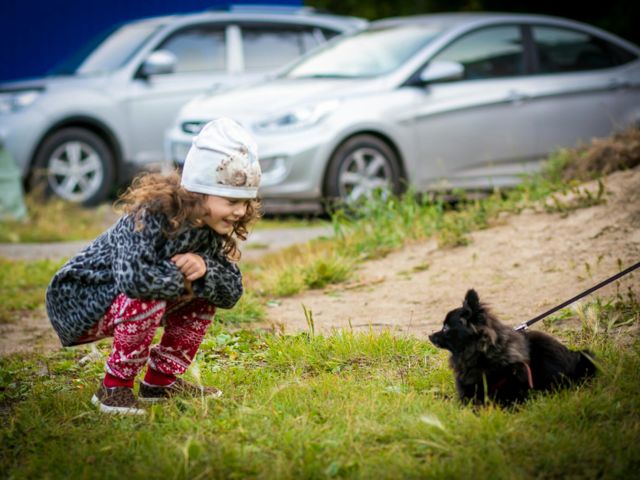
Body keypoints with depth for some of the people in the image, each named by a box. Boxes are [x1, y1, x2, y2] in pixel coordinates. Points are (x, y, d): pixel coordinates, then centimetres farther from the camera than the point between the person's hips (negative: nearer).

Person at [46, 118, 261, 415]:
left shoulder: (214, 228, -5)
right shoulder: (151, 217, -32)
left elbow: (231, 292, -5)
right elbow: (133, 278, -47)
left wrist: (204, 268, -26)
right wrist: (183, 279, -29)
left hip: (129, 304, 8)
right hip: (76, 301, -8)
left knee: (206, 290, 1)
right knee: (145, 299, -35)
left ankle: (162, 380, 10)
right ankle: (114, 388, -15)